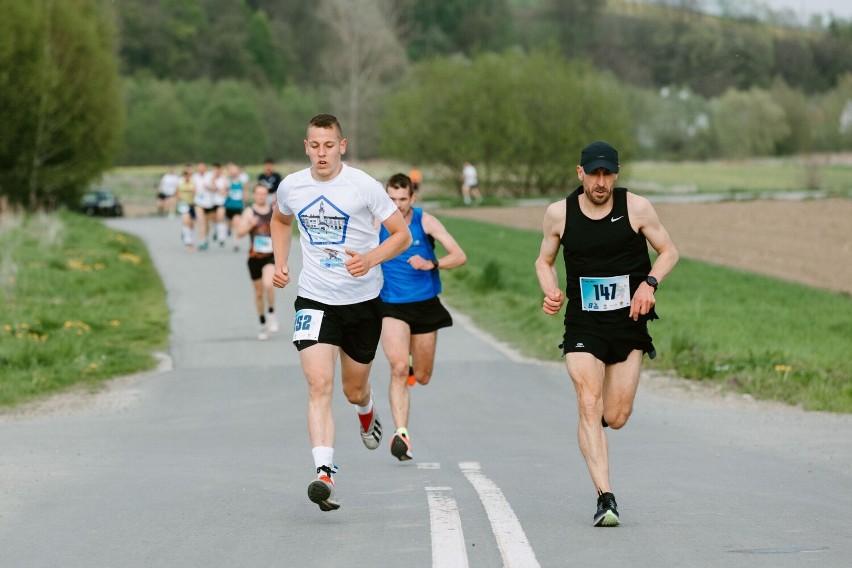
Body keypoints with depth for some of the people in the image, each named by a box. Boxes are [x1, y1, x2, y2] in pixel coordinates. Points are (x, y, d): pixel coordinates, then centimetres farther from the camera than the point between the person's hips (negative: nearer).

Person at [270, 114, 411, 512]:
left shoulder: (363, 186, -11)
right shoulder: (291, 187, -1)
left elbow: (402, 235, -7)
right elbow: (281, 220, 23)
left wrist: (370, 259, -24)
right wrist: (280, 264, 9)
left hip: (362, 300, -1)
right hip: (315, 299, 1)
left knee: (354, 390, 14)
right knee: (319, 385, -18)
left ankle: (367, 410, 53)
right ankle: (324, 473, -26)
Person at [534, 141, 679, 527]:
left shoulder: (636, 208, -4)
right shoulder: (559, 214, -1)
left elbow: (669, 252, 6)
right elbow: (544, 260, 14)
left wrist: (649, 283, -13)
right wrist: (551, 293, -6)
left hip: (629, 322, 1)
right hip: (583, 325, 0)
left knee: (615, 418, 0)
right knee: (589, 404, -18)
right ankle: (605, 497, -19)